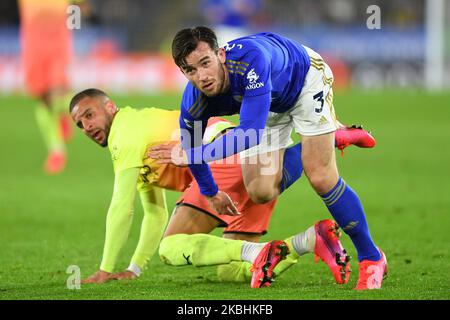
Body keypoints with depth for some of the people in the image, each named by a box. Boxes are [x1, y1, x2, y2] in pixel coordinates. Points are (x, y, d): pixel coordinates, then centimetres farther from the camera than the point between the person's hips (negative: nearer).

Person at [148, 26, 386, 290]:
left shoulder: (251, 59, -46)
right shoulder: (194, 103, -29)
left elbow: (251, 133, -49)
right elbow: (191, 145, -5)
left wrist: (191, 155, -48)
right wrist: (210, 192, 11)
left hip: (305, 78, -5)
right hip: (270, 107, 5)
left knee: (321, 178, -16)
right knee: (261, 192, -3)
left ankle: (372, 259, 5)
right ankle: (328, 136, 26)